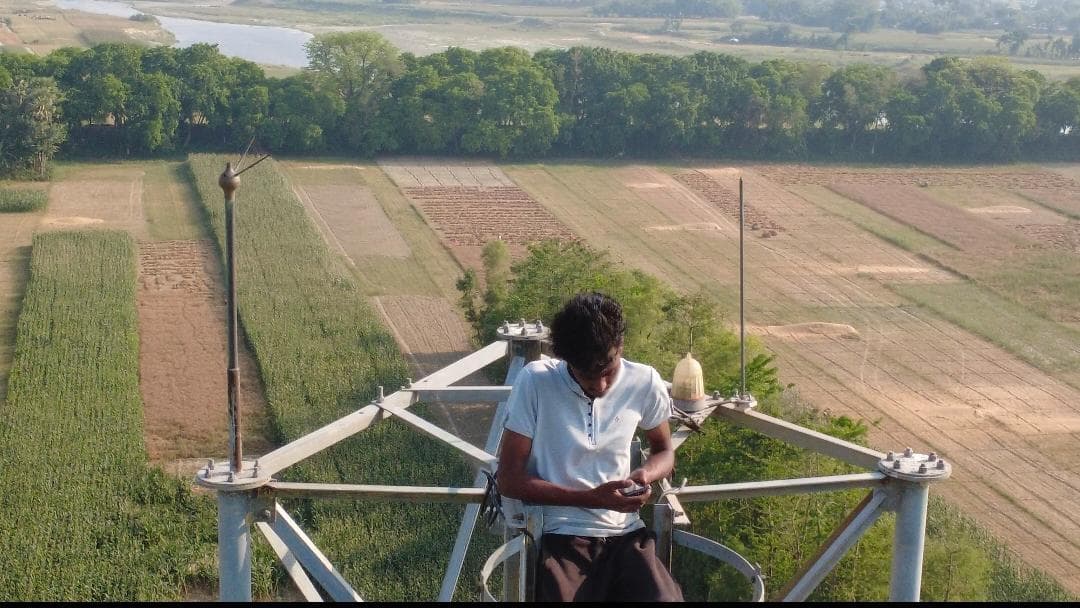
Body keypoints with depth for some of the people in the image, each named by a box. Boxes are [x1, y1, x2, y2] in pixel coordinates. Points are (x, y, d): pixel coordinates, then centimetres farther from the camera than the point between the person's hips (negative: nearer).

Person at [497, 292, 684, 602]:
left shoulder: (645, 382, 0)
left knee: (665, 596, -25)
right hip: (560, 536, -2)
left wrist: (645, 474, -5)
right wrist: (591, 498, -15)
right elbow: (509, 480, -5)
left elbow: (664, 451, 19)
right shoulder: (534, 381, -9)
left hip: (626, 534, 3)